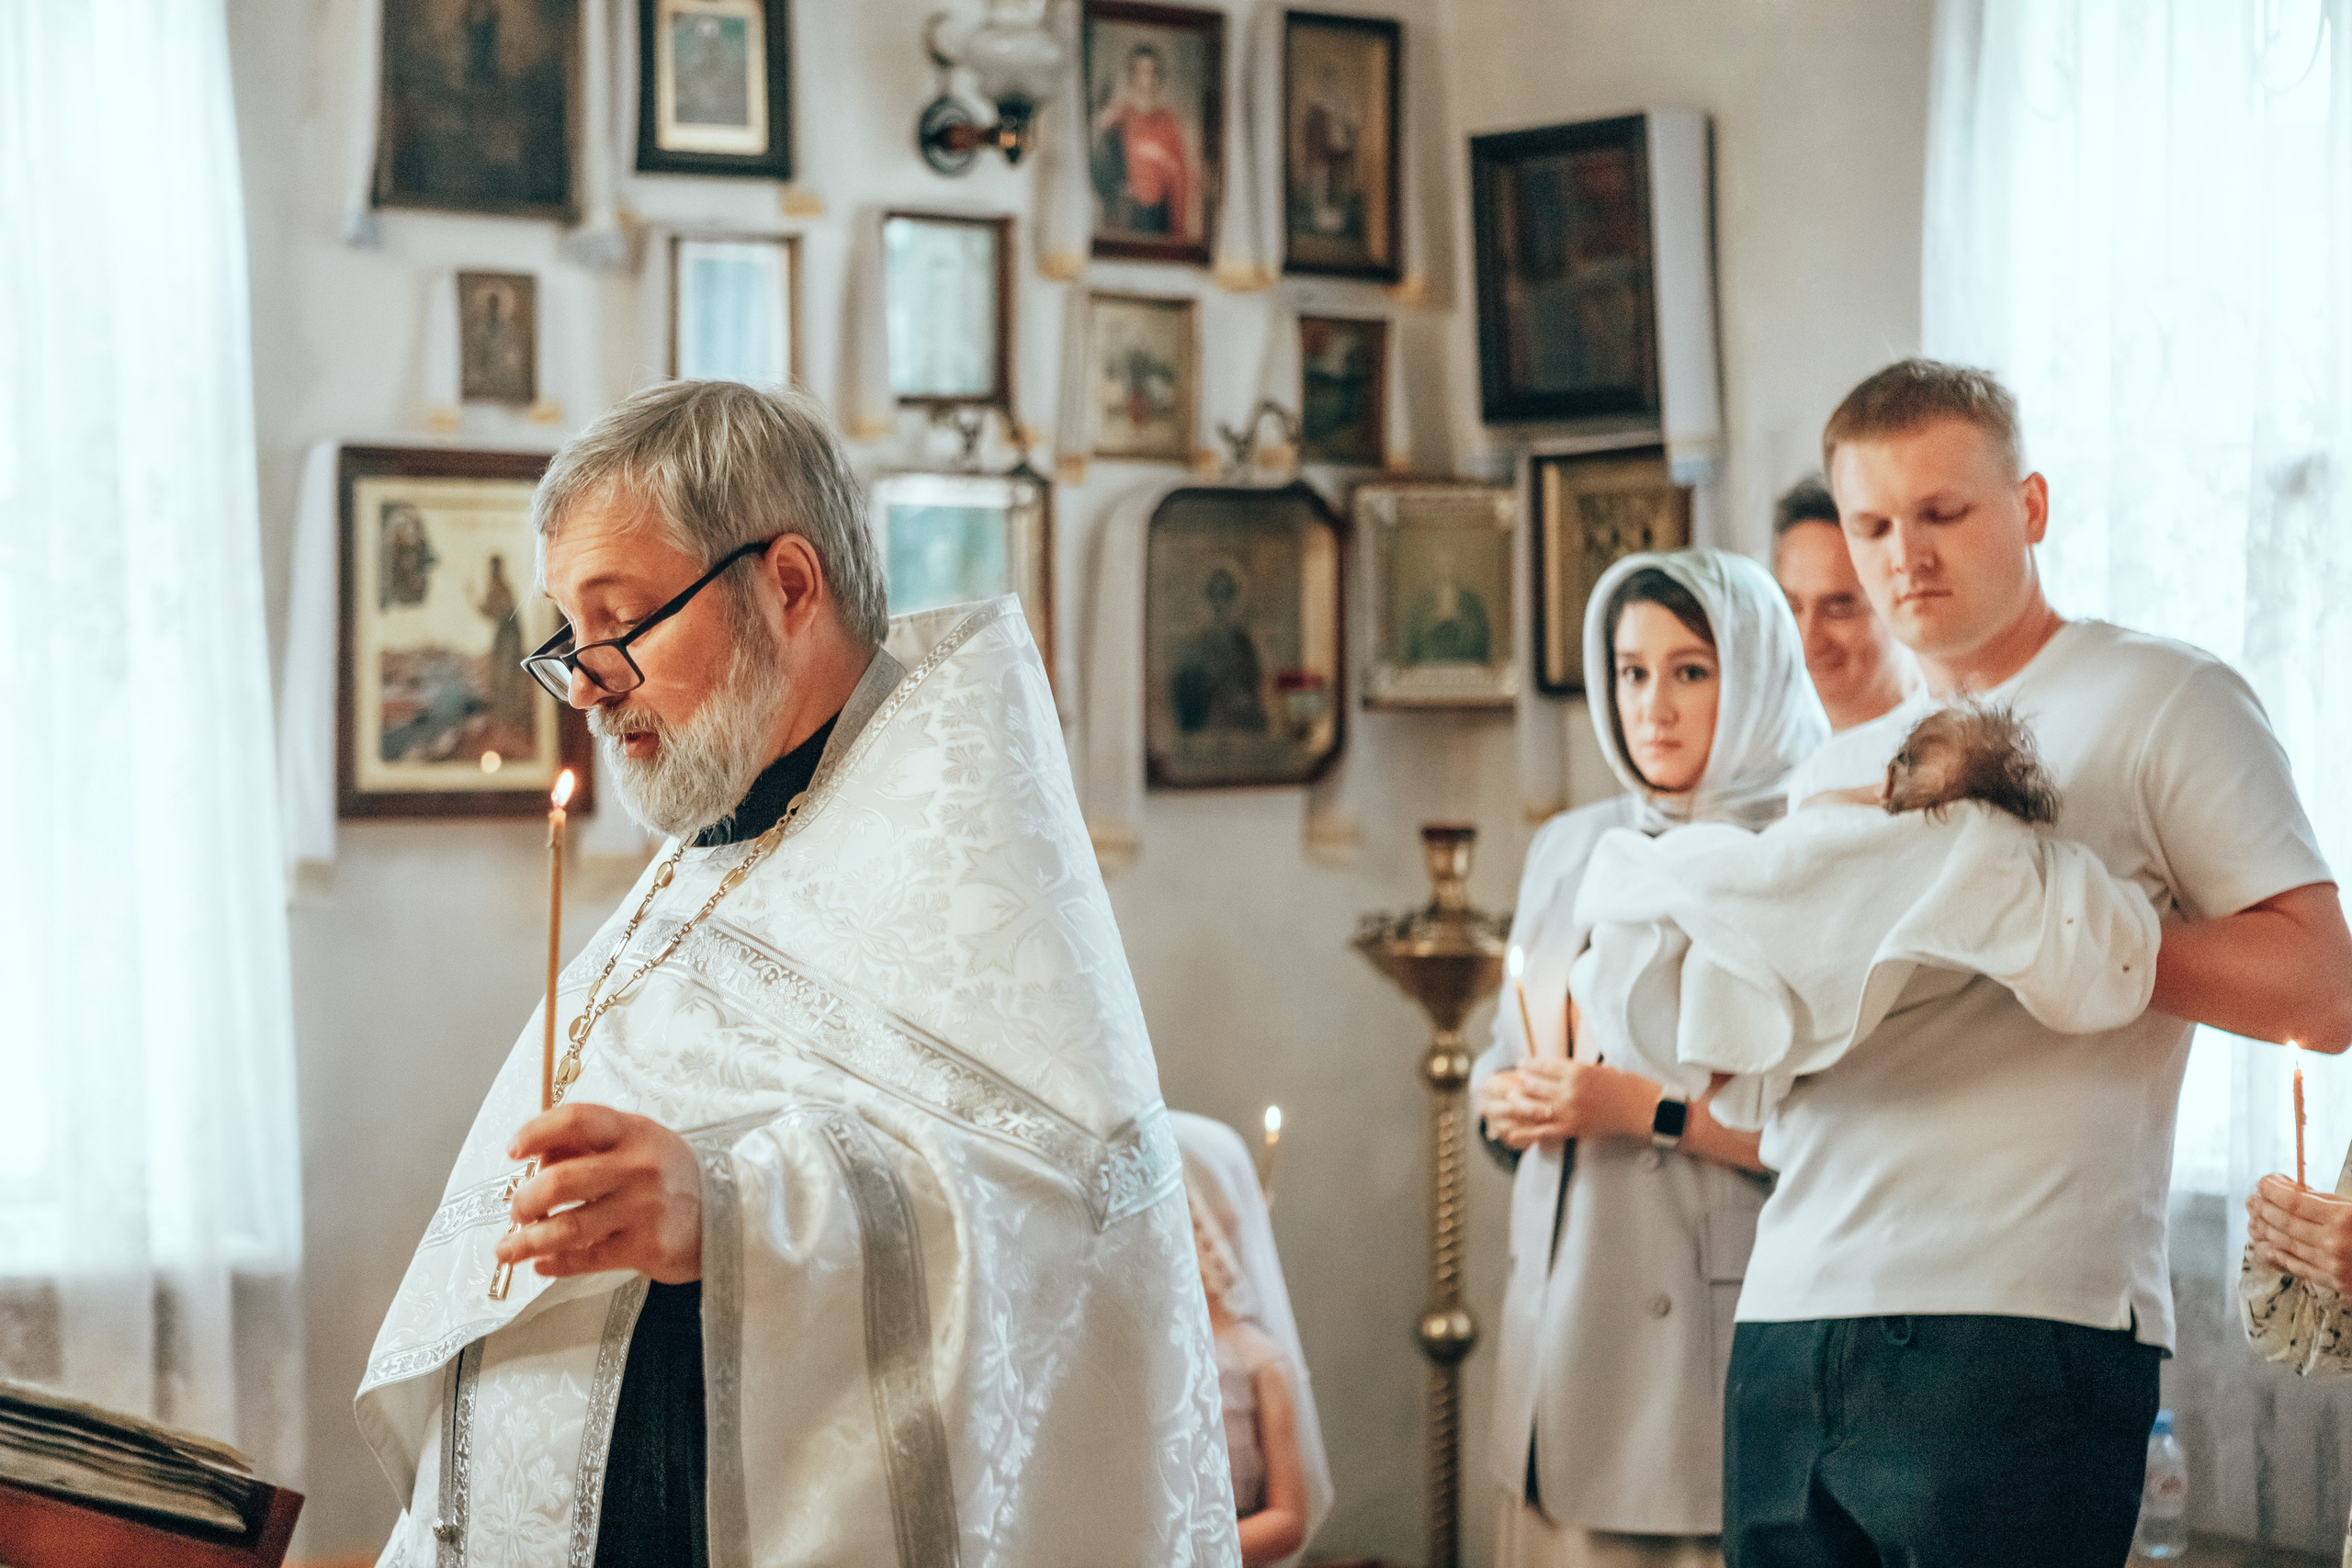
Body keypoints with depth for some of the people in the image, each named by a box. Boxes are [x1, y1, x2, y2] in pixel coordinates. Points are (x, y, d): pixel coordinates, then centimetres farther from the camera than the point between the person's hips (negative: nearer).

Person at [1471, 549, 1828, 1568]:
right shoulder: (1569, 850, 16)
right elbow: (1502, 1059, 24)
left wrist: (1653, 1110, -15)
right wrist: (1504, 1099, 2)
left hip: (1707, 1327, -6)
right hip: (1559, 1315, 6)